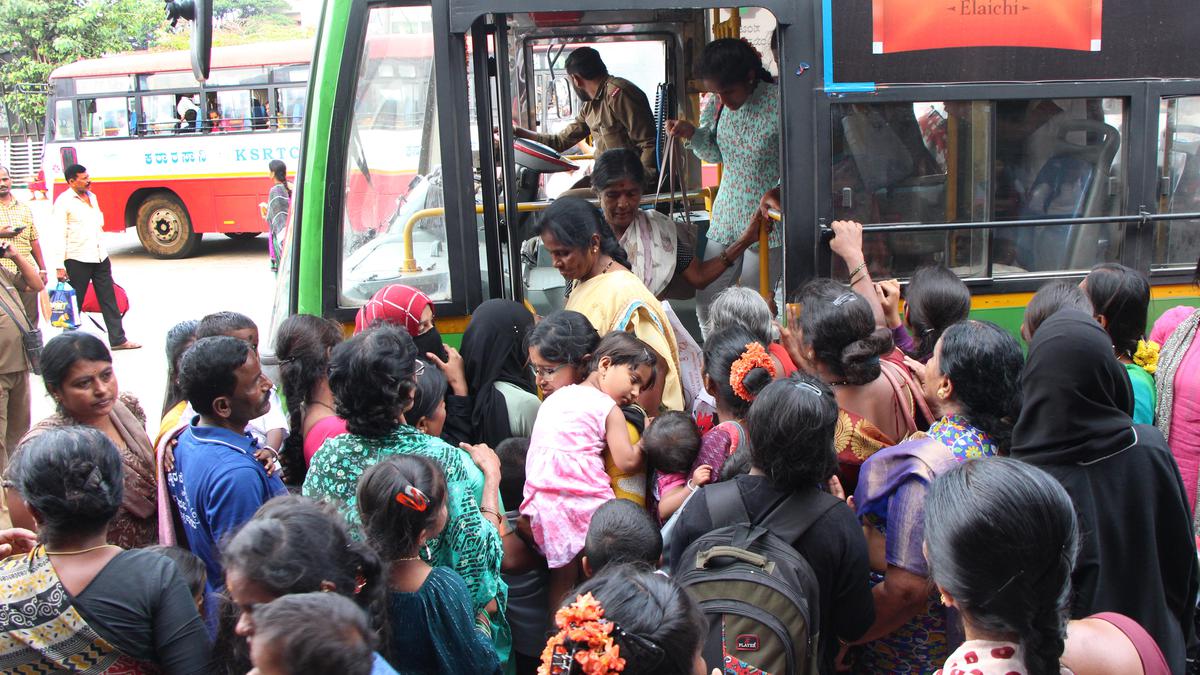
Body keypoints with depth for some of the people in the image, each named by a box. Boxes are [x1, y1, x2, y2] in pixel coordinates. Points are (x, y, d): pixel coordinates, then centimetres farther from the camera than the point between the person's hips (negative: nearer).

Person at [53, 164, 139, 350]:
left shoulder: (92, 197, 13)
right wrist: (60, 266, -17)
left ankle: (118, 339, 15)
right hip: (78, 260, -7)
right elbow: (60, 235, -13)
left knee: (109, 299, 9)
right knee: (74, 303, 2)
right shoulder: (63, 202, -10)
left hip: (100, 257, 7)